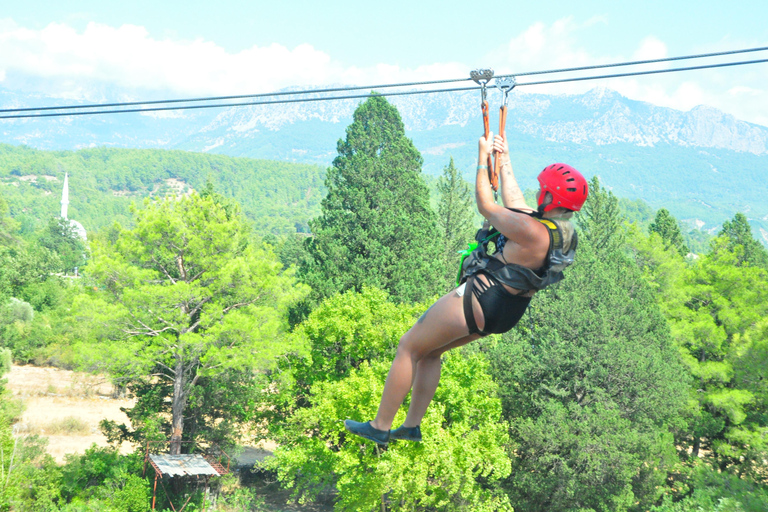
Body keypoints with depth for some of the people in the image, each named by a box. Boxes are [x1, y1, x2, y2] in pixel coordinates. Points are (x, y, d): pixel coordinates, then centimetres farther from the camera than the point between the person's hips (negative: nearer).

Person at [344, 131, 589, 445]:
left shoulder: (532, 231, -27)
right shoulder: (564, 234, 2)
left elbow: (486, 206, -13)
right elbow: (514, 204, 17)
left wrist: (483, 158, -1)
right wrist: (504, 160, 24)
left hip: (478, 300, -9)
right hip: (505, 313, 9)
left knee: (409, 348, 6)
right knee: (430, 352, 24)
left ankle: (380, 427, 12)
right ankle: (412, 426, 27)